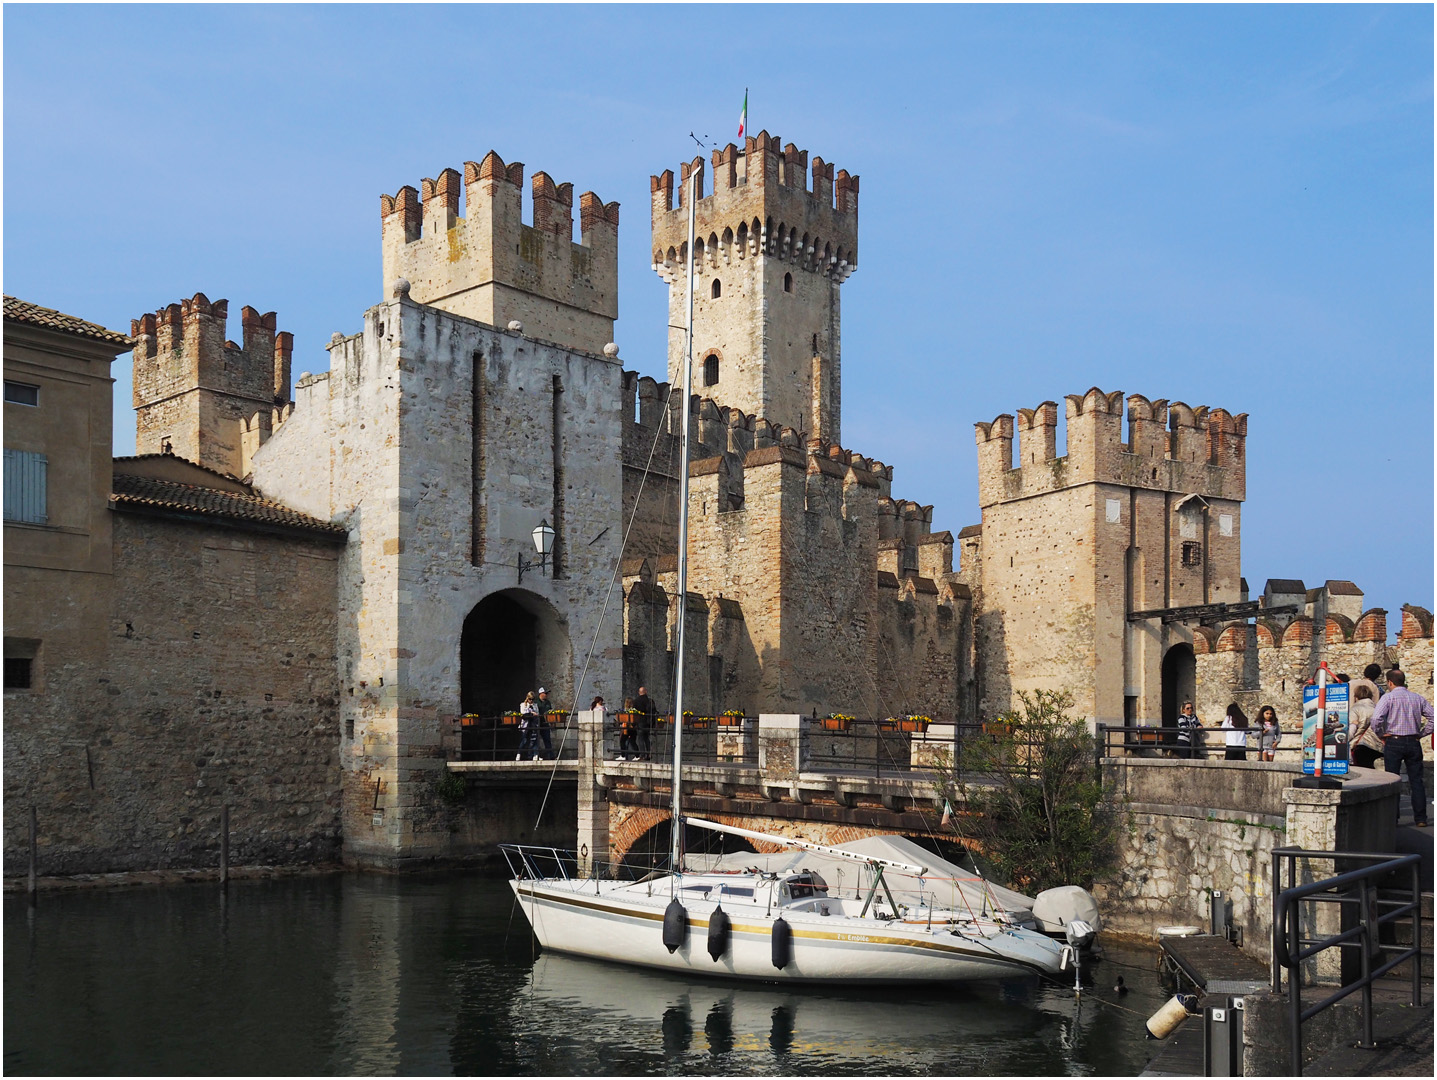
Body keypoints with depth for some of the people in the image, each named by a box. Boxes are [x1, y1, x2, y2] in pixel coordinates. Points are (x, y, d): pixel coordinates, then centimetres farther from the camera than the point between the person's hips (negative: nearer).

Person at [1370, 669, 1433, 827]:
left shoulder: (1388, 697, -6)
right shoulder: (1418, 698, 8)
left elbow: (1376, 718, -20)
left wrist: (1381, 735, -5)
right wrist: (1421, 734, 9)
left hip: (1393, 743, -3)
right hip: (1413, 743, 4)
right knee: (1417, 781, 8)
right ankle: (1420, 818, 8)